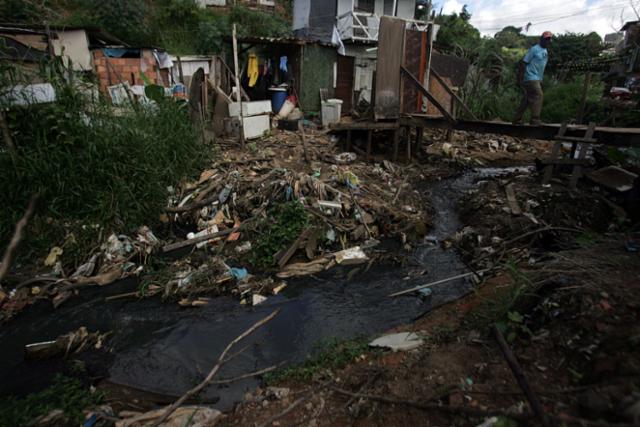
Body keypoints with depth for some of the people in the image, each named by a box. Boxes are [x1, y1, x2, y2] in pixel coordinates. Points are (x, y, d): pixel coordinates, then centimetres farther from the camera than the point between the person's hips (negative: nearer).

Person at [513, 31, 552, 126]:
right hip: (531, 78, -9)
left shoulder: (545, 51, 18)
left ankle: (517, 120, 14)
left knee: (527, 99, 9)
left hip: (537, 79, 9)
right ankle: (535, 120, -17)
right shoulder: (534, 49, -8)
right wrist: (520, 79, -17)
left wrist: (541, 81, 20)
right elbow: (523, 63, -12)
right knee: (538, 96, -17)